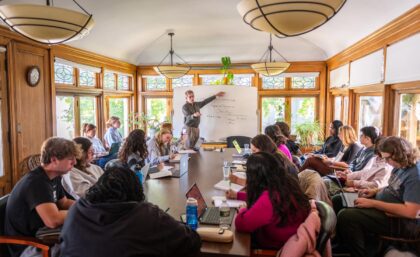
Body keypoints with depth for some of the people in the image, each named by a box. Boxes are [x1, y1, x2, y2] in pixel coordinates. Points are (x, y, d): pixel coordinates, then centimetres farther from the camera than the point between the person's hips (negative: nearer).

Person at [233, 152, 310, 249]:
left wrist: (242, 210, -7)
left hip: (278, 249, -7)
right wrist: (238, 195, 19)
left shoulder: (269, 199, -34)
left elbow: (241, 224, -27)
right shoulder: (287, 184, -6)